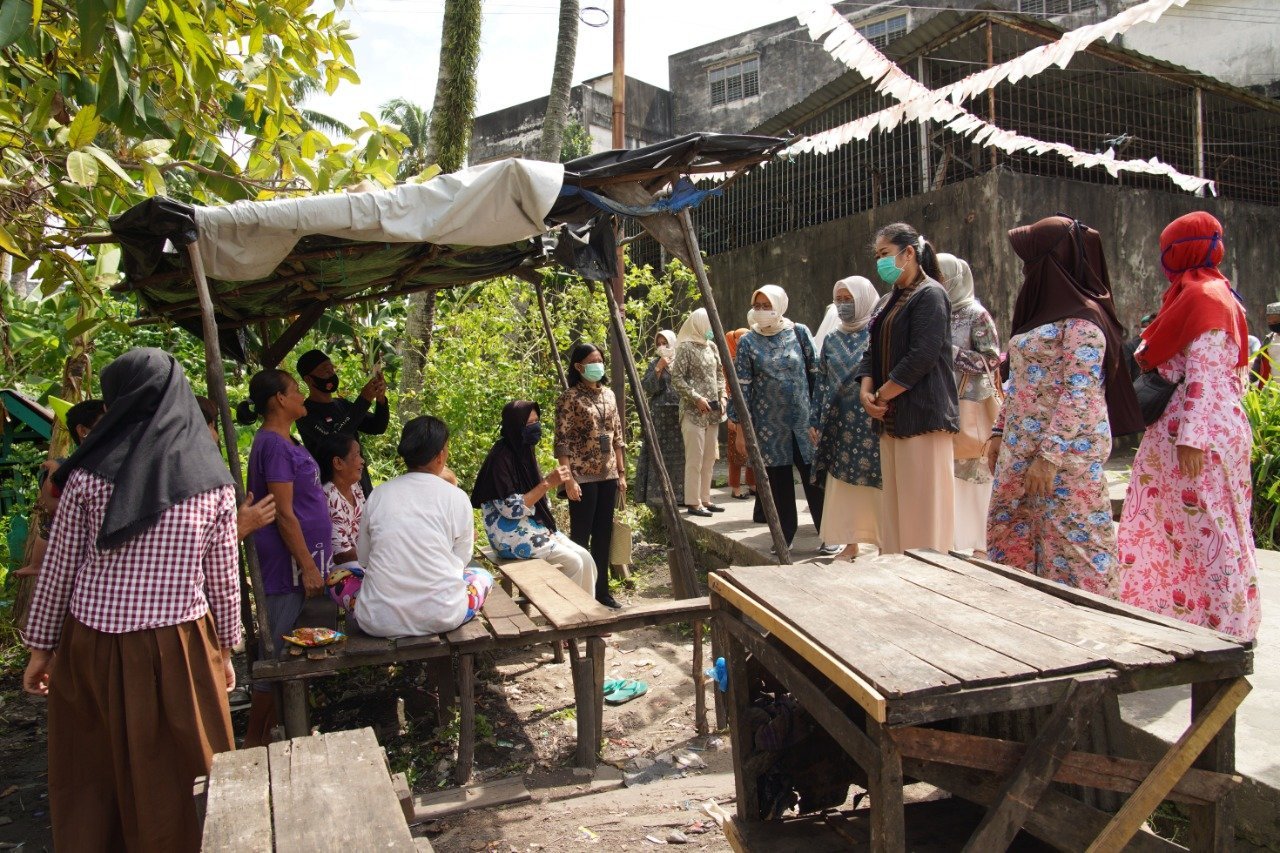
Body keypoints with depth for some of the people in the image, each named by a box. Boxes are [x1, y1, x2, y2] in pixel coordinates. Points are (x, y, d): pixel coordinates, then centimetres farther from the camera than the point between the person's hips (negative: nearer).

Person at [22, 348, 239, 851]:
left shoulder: (89, 474, -7)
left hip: (92, 642, 0)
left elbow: (58, 568, -2)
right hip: (179, 645, 0)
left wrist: (39, 647, 10)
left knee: (91, 777, 16)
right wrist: (225, 648, 11)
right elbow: (222, 577, -1)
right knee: (180, 776, 13)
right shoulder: (212, 481, -5)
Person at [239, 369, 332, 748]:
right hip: (287, 563, -10)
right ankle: (255, 740, 10)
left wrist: (312, 562, 22)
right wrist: (308, 566, -19)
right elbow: (284, 514, -20)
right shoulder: (273, 444, -17)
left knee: (287, 650, 16)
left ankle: (269, 729, 27)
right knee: (278, 652, -1)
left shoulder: (284, 441, 13)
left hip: (297, 561, 10)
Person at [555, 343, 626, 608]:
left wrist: (621, 472, 10)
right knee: (580, 536, 1)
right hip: (583, 476, -6)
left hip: (608, 474, 6)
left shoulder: (608, 394, 11)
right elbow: (562, 442, -12)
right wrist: (569, 480, -17)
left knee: (604, 535, 11)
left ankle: (602, 590, 21)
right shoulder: (570, 398, -8)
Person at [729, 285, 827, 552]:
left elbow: (816, 373, 5)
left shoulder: (799, 332, 1)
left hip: (803, 419, 0)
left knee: (814, 478, 2)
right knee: (778, 481, 6)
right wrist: (741, 429, -3)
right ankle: (785, 537, 18)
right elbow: (742, 387, 0)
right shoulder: (748, 342, 1)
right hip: (770, 423, 0)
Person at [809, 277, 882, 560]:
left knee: (876, 483, -3)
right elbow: (821, 381, 14)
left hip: (872, 421, -5)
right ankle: (850, 544, 13)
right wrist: (815, 420, 10)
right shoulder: (832, 339, 13)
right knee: (841, 481, 5)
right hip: (840, 424, 5)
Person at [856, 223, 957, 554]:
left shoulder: (929, 294, -7)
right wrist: (867, 391, -2)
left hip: (921, 415, -9)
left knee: (922, 503, -7)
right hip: (891, 418, 9)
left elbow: (923, 355, -17)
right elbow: (872, 352, 16)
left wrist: (881, 395, -12)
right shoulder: (889, 301, 19)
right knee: (895, 503, 10)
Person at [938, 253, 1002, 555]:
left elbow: (991, 360, -9)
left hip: (969, 406, -5)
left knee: (971, 472, -3)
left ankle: (978, 544, 4)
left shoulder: (976, 315, -2)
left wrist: (950, 351, -15)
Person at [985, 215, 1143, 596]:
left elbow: (1079, 394, -19)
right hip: (1023, 447, 9)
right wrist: (999, 432, 16)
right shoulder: (1043, 311, 16)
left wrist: (1049, 455, -22)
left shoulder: (1083, 319, -12)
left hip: (1067, 448, -9)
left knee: (1070, 537, -2)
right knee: (1012, 536, 11)